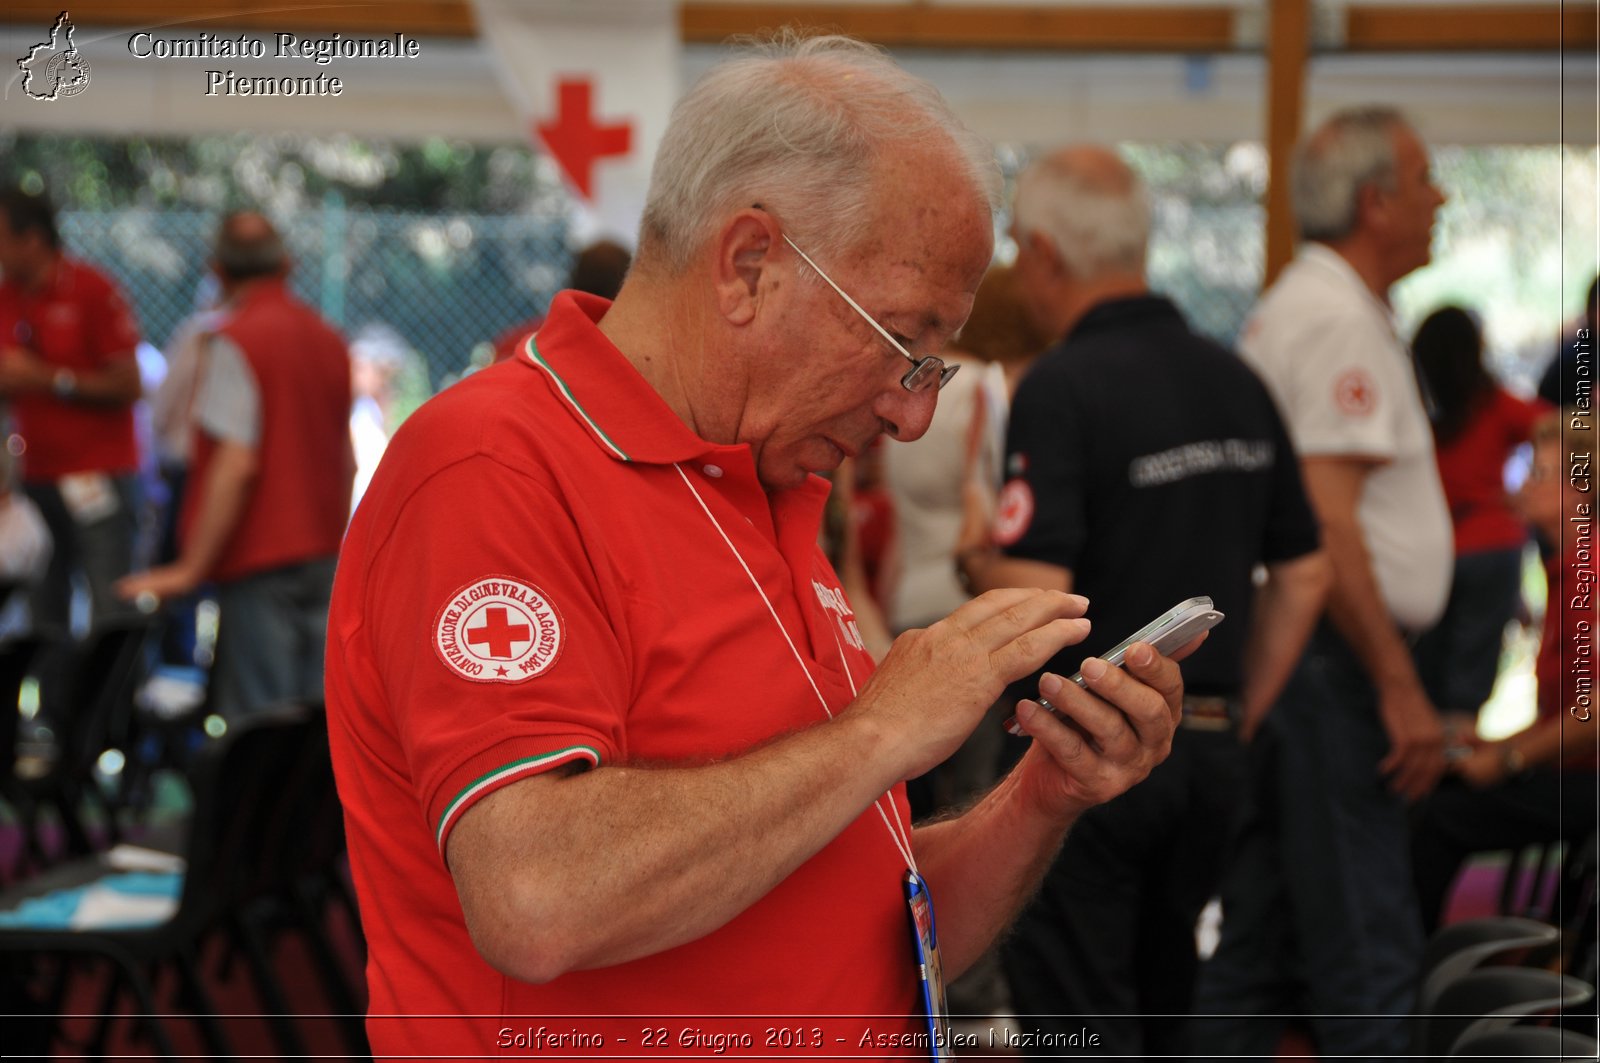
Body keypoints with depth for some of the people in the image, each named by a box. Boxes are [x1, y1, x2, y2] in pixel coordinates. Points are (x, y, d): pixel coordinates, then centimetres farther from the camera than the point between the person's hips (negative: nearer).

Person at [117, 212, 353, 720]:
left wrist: (191, 567, -17)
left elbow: (237, 466, -20)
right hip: (322, 558, 7)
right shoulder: (328, 339, 12)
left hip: (260, 561, -7)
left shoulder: (236, 340, -11)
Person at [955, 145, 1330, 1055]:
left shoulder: (1063, 388, -14)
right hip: (1208, 754, 7)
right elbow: (1304, 578, 13)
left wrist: (977, 562, -2)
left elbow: (1033, 597, -22)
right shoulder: (1237, 381, 8)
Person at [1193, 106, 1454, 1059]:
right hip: (1337, 657, -10)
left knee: (1264, 936, 14)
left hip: (1278, 652, 10)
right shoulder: (1341, 321, -14)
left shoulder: (1301, 304, 18)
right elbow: (1328, 523, -22)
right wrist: (1399, 686, -20)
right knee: (1365, 944, -6)